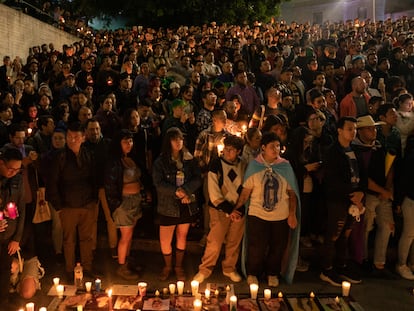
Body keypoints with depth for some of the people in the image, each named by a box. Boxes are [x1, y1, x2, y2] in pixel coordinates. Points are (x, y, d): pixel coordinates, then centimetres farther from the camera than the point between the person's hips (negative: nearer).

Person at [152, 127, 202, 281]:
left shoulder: (190, 160, 2)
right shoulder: (160, 162, -4)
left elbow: (197, 180, -4)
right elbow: (158, 183, -12)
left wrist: (185, 190, -20)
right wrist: (177, 192, -20)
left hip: (187, 205, 2)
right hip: (168, 206, -2)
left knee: (182, 237, 14)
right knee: (165, 241, 1)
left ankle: (179, 266, 34)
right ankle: (167, 266, 28)